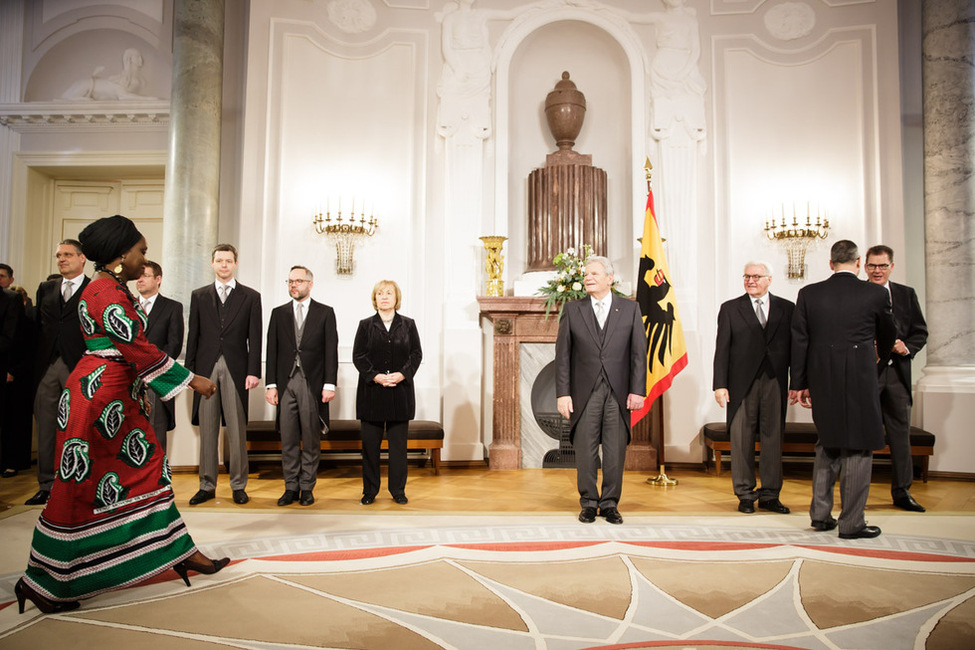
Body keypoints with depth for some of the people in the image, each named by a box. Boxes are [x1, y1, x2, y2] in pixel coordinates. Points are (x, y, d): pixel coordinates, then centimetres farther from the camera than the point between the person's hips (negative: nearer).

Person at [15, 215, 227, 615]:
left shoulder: (111, 289, 14)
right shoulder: (108, 294, -17)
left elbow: (130, 349, 16)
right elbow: (138, 349, -20)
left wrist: (182, 380, 18)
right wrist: (192, 380, -14)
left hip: (118, 397, 10)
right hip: (98, 397, -10)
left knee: (145, 467, 12)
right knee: (82, 485, 0)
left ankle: (179, 552, 22)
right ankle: (42, 582, 15)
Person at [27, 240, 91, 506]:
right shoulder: (46, 289, 16)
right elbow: (38, 326, 14)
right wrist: (34, 364, 7)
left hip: (78, 367, -5)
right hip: (47, 365, 5)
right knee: (45, 428, 8)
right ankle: (47, 486, 17)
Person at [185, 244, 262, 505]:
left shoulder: (250, 297, 6)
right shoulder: (199, 296, 12)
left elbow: (254, 338, 2)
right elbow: (193, 336, 10)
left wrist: (253, 371, -7)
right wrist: (189, 370, 3)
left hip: (235, 369, -2)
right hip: (206, 368, 2)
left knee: (237, 431, 1)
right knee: (207, 430, 7)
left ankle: (238, 486, 11)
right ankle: (207, 486, 16)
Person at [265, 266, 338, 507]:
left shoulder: (325, 313, 5)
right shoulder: (279, 313, 12)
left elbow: (331, 350, 0)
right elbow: (272, 350, 9)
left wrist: (329, 384, -8)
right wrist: (271, 384, 1)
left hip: (313, 383, -2)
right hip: (285, 382, 2)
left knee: (311, 439, 3)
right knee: (288, 439, 5)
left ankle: (307, 487, 13)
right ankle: (291, 487, 15)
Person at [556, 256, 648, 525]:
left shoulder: (630, 309, 6)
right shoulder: (572, 310, 6)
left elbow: (639, 353, 3)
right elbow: (562, 354, 3)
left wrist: (637, 391, -5)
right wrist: (563, 393, -4)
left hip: (618, 392, 0)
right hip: (585, 392, 0)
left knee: (615, 451, 5)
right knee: (585, 450, 5)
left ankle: (610, 503, 19)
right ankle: (589, 503, 19)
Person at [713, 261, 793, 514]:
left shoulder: (787, 309, 9)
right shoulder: (730, 309, 6)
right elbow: (722, 349, 1)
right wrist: (720, 385, -6)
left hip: (775, 382, 1)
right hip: (742, 384, -1)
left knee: (773, 438, 5)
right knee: (741, 439, 2)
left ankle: (769, 495, 16)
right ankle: (745, 495, 14)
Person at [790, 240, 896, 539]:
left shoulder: (809, 293, 0)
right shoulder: (875, 294, -5)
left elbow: (799, 342, 0)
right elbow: (887, 337, 12)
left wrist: (799, 385, 7)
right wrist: (880, 359, 34)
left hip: (822, 382, 3)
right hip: (861, 380, -3)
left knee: (828, 444, 19)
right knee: (858, 448, 6)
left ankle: (820, 513, 22)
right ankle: (851, 522, 12)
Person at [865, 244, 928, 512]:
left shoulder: (907, 294, 10)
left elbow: (920, 332, 10)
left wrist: (907, 347, -9)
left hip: (896, 372, 4)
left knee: (900, 433, 10)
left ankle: (902, 492, 23)